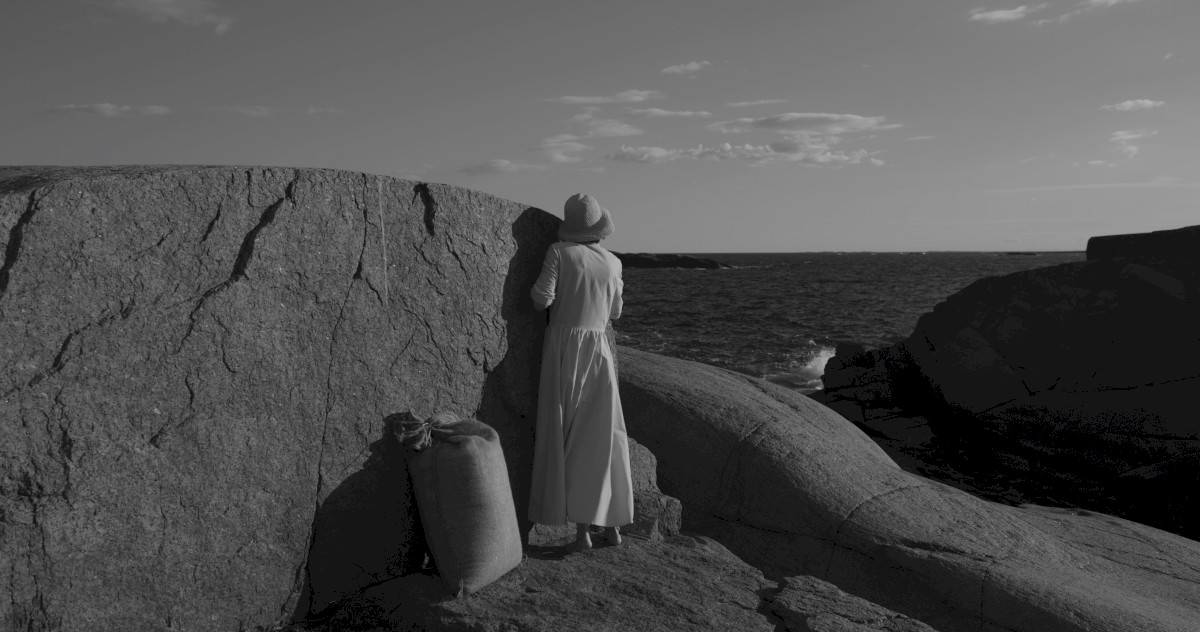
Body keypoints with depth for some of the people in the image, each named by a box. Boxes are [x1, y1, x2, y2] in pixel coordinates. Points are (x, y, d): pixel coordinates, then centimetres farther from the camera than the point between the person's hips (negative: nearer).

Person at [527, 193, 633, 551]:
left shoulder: (560, 252, -5)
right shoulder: (613, 263, 7)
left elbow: (541, 298, -10)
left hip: (563, 348, -2)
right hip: (598, 350, 3)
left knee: (567, 439, 2)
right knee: (605, 439, 11)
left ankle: (581, 528, 0)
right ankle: (612, 524, 14)